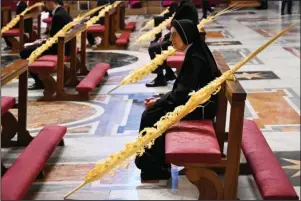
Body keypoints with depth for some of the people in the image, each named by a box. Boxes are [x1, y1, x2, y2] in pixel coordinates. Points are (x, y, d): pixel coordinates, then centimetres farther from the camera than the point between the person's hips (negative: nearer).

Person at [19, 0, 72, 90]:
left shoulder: (58, 16, -22)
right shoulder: (62, 12, 10)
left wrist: (41, 42, -7)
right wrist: (42, 41, 10)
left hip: (59, 47, -10)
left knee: (25, 52, -8)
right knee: (29, 49, 21)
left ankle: (40, 81, 0)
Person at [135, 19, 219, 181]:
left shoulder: (195, 59, -22)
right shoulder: (194, 53, 7)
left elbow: (183, 93, -21)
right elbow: (182, 88, 13)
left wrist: (158, 102, -9)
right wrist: (160, 99, 6)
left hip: (200, 107, -9)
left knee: (150, 117, -10)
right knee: (151, 113, 5)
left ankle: (155, 167, 3)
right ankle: (156, 164, 11)